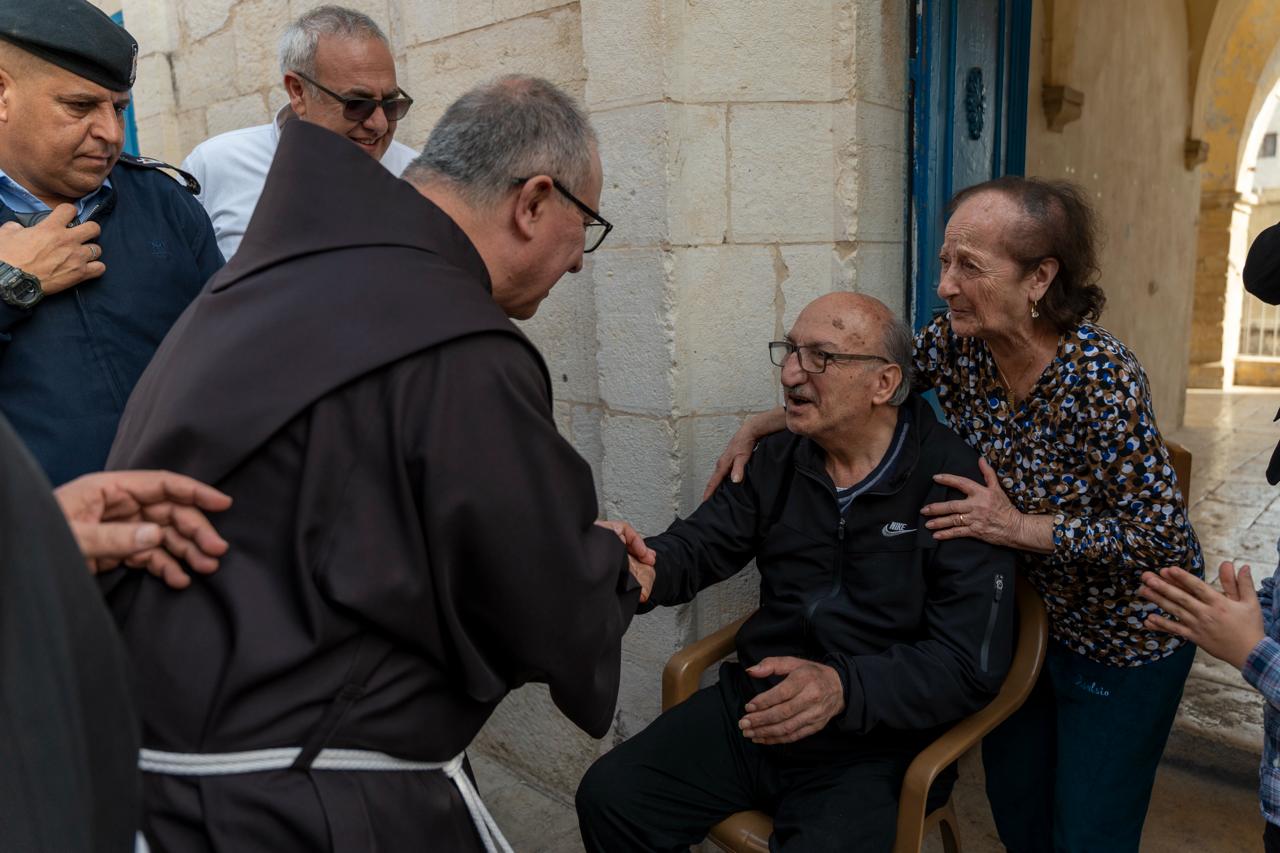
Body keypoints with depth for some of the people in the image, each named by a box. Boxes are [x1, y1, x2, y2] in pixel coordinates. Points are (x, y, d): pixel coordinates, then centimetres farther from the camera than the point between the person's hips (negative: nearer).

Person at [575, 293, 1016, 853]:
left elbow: (971, 664, -17)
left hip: (874, 743, -4)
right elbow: (699, 544, 6)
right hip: (752, 705, 5)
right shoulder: (779, 459, 4)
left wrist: (844, 688, -32)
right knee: (608, 797, -4)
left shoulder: (955, 484, -14)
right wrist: (644, 569, -19)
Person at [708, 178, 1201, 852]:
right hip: (1026, 612, 5)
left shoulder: (1100, 378, -31)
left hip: (1124, 643, -5)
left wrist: (1021, 528, -30)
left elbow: (1162, 537, -25)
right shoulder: (957, 341, -16)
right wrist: (757, 427, -10)